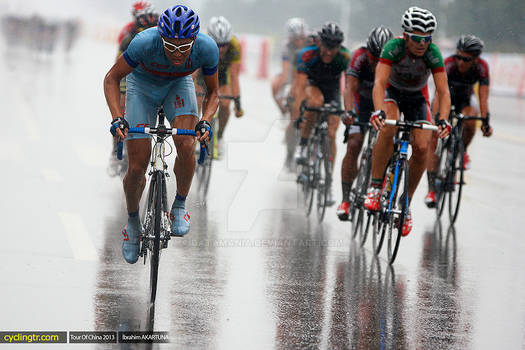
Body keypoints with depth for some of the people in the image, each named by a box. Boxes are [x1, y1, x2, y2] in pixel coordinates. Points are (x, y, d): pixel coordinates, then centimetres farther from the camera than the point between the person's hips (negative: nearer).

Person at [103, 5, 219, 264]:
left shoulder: (207, 48, -31)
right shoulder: (145, 42, -37)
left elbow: (213, 92, -13)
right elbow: (111, 79, -21)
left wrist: (205, 122, -31)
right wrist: (117, 119, -34)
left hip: (178, 86, 1)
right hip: (142, 86, -1)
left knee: (185, 147, -26)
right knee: (137, 167, -7)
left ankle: (180, 205, -1)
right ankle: (133, 222, 20)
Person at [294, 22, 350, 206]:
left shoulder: (345, 57, -29)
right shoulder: (307, 54, -33)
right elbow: (300, 85, -37)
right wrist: (298, 113, -47)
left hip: (332, 89, 1)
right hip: (312, 85, -1)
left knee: (331, 135, -9)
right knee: (316, 101, -38)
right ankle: (302, 144, -18)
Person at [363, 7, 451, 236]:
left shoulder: (433, 54, -27)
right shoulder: (393, 48, -31)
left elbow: (443, 91, -29)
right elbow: (379, 82, -40)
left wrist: (443, 120, -46)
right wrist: (378, 111, -57)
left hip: (417, 97, 2)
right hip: (392, 91, -2)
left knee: (422, 147, -17)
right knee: (388, 129, -33)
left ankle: (406, 203, 1)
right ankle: (375, 188, -22)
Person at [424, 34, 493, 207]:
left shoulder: (481, 67, -26)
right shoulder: (449, 64, -33)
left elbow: (483, 97, -31)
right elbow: (439, 93, -40)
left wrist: (485, 121, -44)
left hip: (464, 101, 1)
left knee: (470, 120, -32)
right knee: (433, 140, -14)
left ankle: (462, 151, -2)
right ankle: (431, 189, -11)